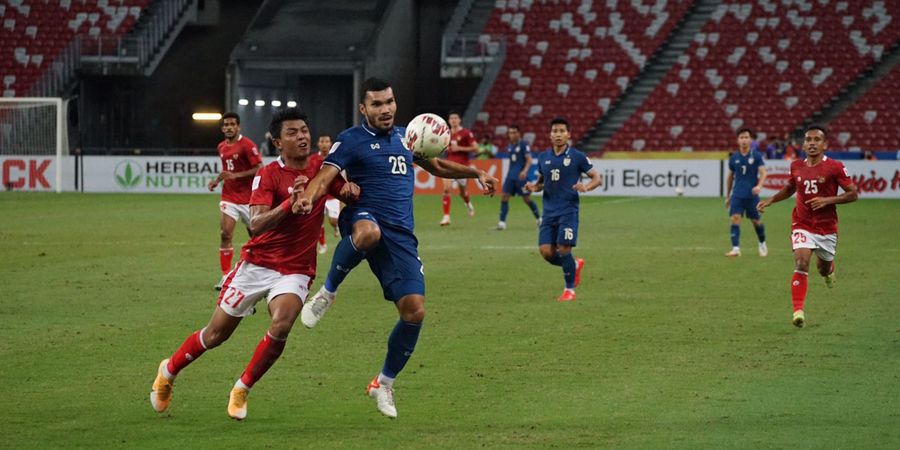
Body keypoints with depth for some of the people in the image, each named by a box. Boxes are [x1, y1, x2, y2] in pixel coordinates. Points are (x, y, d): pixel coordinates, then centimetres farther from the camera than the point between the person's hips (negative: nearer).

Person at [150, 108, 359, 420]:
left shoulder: (321, 167, 0)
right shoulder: (269, 175, -11)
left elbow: (348, 195, 13)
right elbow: (256, 224, -23)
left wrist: (351, 189, -12)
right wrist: (290, 203, -38)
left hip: (295, 271, 2)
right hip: (257, 264, -2)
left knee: (281, 326, -26)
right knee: (217, 333, 7)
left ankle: (242, 390, -5)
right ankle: (169, 370, 35)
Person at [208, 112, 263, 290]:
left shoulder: (246, 145, -11)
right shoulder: (222, 147, 10)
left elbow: (259, 169, -16)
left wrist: (235, 175, -22)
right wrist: (217, 180, 7)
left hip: (247, 198, -4)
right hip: (229, 197, 4)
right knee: (225, 234, -11)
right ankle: (226, 276, -8)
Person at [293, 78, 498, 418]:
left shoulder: (405, 136, 20)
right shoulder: (352, 140, 1)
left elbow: (437, 166, 37)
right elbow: (325, 176, -14)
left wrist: (475, 173, 26)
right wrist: (308, 196, -36)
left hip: (401, 236, 5)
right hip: (363, 217, -5)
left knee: (414, 311, -6)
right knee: (369, 232, -45)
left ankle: (384, 384, 15)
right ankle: (327, 292, -19)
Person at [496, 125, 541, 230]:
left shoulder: (523, 144, -9)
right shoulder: (509, 146, 12)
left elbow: (529, 160, -16)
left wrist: (525, 171, -31)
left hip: (521, 176, -6)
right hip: (511, 176, 6)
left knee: (527, 199, 3)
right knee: (504, 197, -6)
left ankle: (539, 219, 23)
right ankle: (502, 222, -7)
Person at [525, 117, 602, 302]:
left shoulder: (577, 157, -4)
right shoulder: (543, 158, 9)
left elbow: (597, 178, 0)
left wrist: (586, 187, -21)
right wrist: (534, 187, -2)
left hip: (568, 211, -4)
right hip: (549, 211, 4)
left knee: (563, 249, -11)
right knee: (546, 251, -4)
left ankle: (570, 289, 8)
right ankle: (575, 265, 25)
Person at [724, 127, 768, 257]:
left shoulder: (756, 156, -3)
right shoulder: (734, 158, 5)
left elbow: (763, 173, -9)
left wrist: (759, 186, -29)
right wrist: (727, 196, 18)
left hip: (752, 195, -2)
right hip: (737, 195, 2)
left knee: (756, 221, 8)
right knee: (735, 219, -14)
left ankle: (762, 244, 33)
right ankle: (736, 249, -16)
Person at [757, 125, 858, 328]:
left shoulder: (834, 167, -10)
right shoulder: (796, 166, 2)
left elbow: (853, 193, -7)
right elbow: (789, 188, 22)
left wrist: (827, 200, -19)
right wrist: (771, 200, 8)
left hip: (827, 227, -1)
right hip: (802, 225, 1)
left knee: (824, 268, 15)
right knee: (801, 264, -19)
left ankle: (829, 269, 56)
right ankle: (798, 311, -23)